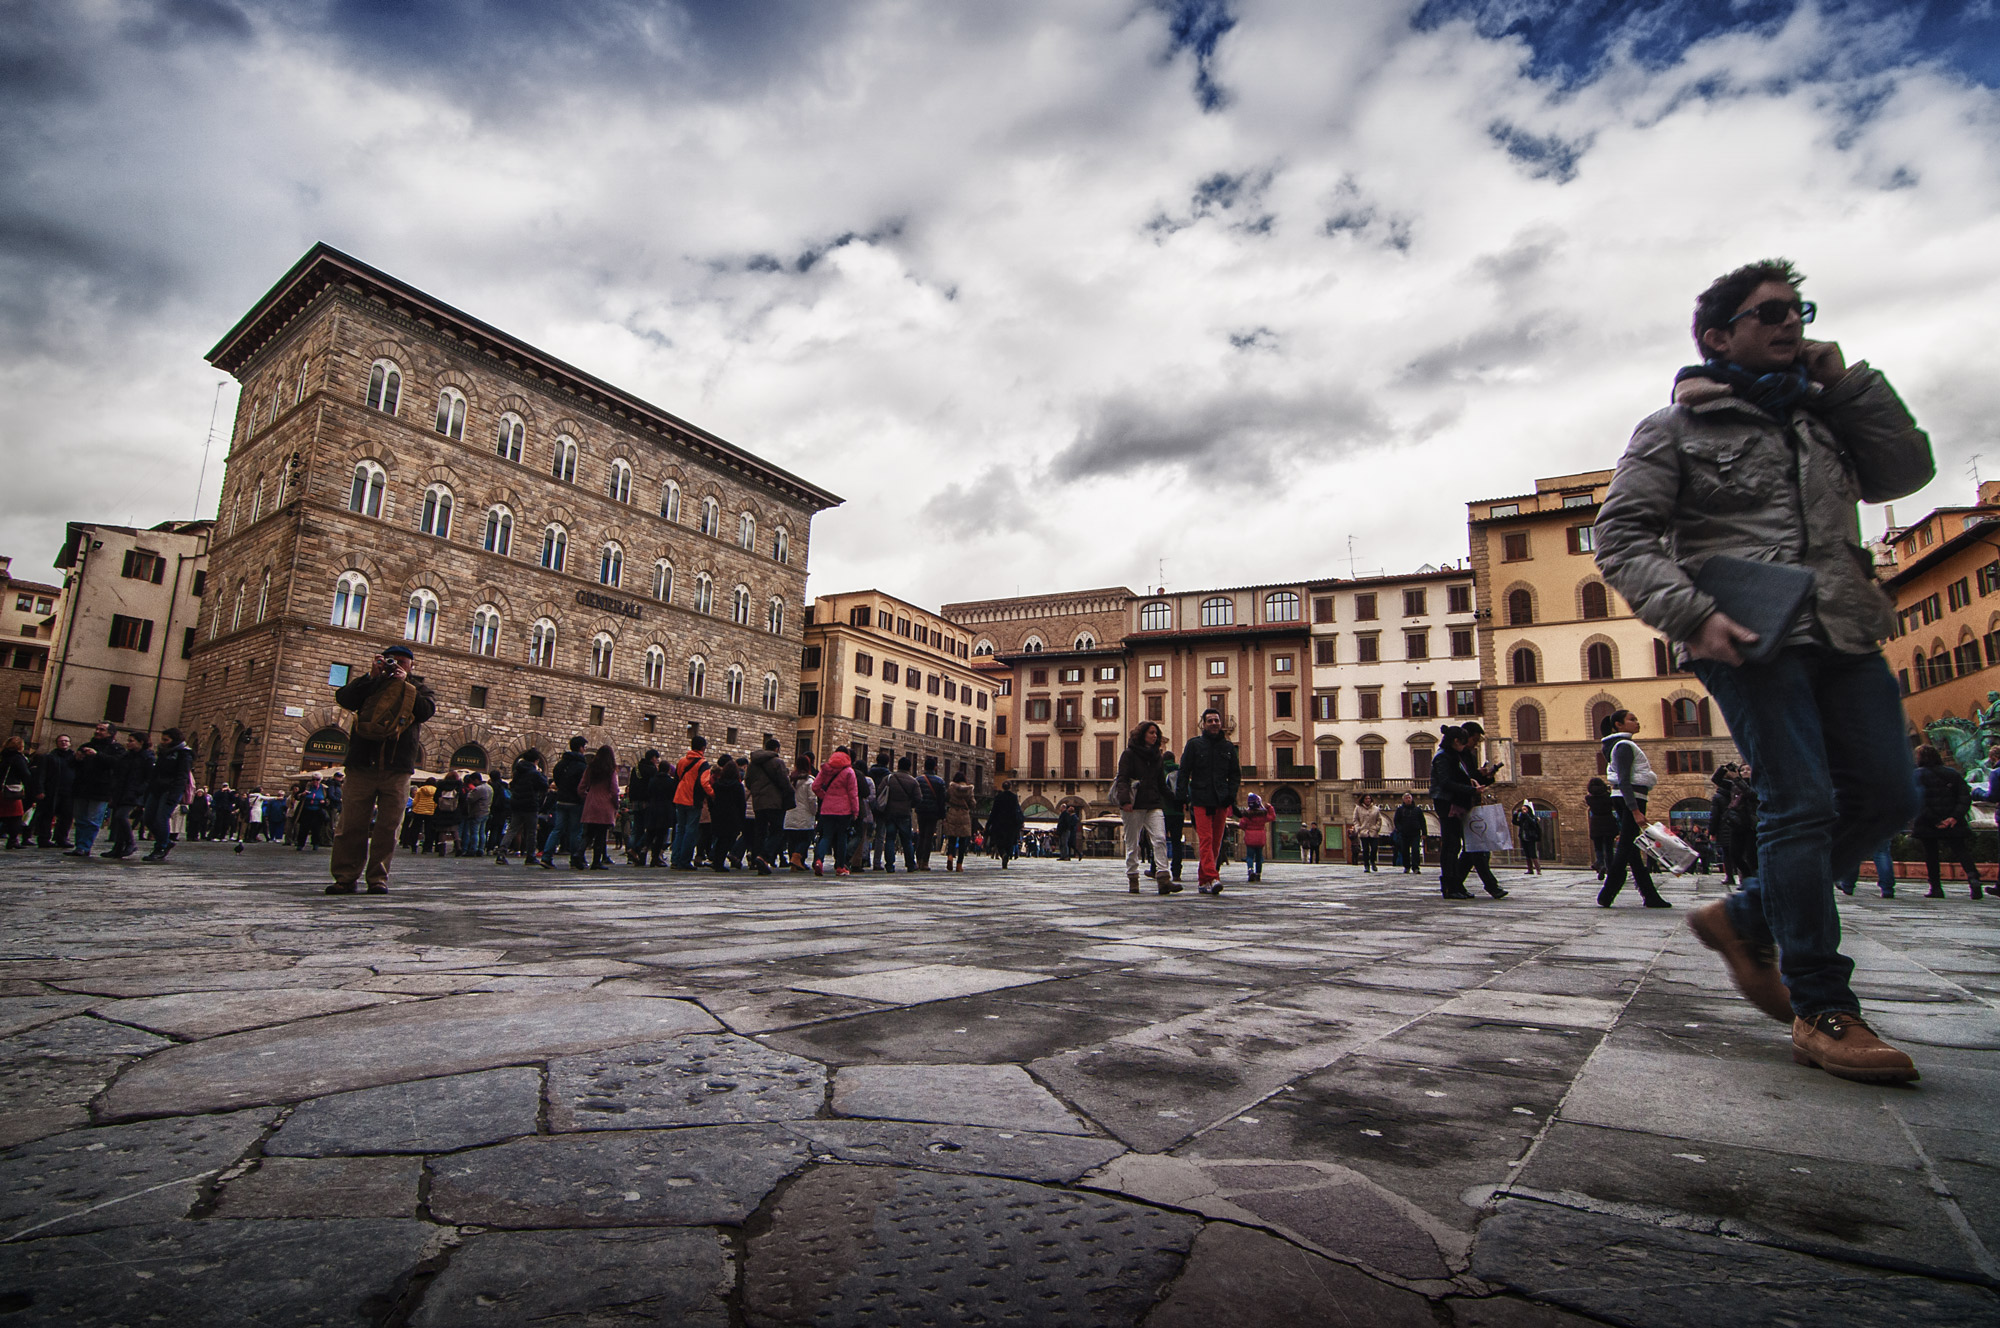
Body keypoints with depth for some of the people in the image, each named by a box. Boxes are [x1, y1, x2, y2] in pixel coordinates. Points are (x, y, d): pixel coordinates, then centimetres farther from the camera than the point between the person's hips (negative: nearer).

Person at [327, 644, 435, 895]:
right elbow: (344, 699, -1)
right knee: (352, 824, -1)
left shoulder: (417, 688, 17)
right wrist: (371, 675, -4)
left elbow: (427, 710, -4)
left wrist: (404, 684, -4)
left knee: (388, 826, -1)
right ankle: (345, 877, 6)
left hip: (397, 770, 0)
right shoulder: (371, 684, 17)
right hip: (362, 765, 0)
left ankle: (378, 877, 5)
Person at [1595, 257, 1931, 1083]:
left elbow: (1905, 473, 14)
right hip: (1750, 639, -7)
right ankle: (1821, 1012, -3)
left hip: (1844, 634, 7)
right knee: (1801, 806, -11)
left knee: (1886, 797, 4)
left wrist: (1846, 383, 8)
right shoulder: (1675, 429, 2)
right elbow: (1621, 539, -6)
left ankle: (1745, 917, 20)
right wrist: (1692, 615, -19)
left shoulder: (1820, 413, 23)